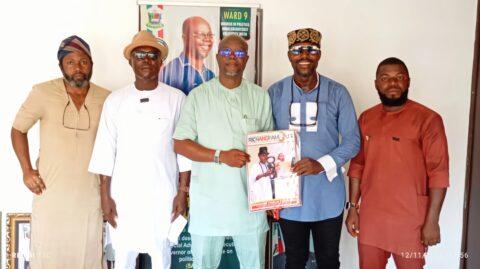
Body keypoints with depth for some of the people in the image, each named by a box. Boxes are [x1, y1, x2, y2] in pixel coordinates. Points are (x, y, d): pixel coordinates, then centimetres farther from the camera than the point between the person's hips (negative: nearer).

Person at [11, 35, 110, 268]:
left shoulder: (106, 98, -2)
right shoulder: (42, 93, -7)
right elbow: (18, 129, 4)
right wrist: (26, 170, -3)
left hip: (89, 192, 2)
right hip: (50, 190, -1)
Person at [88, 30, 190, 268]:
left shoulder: (176, 98, -2)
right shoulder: (115, 100, 1)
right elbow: (105, 152, 2)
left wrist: (182, 191, -3)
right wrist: (105, 195, -1)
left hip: (163, 193, -1)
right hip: (124, 194, 1)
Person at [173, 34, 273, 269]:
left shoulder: (260, 96, 5)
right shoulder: (198, 96, -2)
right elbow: (180, 144, -4)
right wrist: (221, 156, -16)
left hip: (250, 198, 1)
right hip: (208, 199, -1)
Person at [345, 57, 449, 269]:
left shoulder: (428, 119, -10)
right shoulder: (366, 119, 5)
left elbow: (438, 173, -11)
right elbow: (357, 166, 8)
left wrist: (432, 220, -12)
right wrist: (353, 207, 6)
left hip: (409, 220, -4)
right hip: (370, 217, 4)